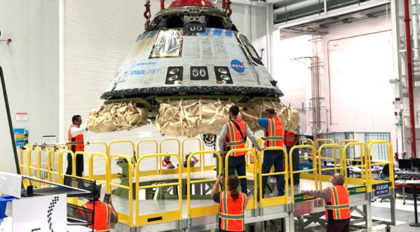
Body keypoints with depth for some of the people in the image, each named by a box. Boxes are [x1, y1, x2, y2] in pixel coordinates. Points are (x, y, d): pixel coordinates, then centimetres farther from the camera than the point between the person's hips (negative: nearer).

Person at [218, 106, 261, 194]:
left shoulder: (227, 125, -9)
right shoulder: (243, 124, 5)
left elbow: (220, 139, -21)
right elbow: (252, 136, 0)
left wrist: (222, 151, -10)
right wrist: (258, 148, 9)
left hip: (231, 155, -4)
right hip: (241, 154, 5)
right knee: (242, 176, 14)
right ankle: (244, 194, 19)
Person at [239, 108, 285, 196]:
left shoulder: (269, 121, -6)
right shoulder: (279, 121, 13)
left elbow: (254, 119, -6)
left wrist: (243, 113, 2)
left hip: (271, 150, -6)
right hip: (280, 149, 6)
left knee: (264, 172, -1)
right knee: (280, 172, 9)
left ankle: (261, 193, 1)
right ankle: (281, 192, 8)